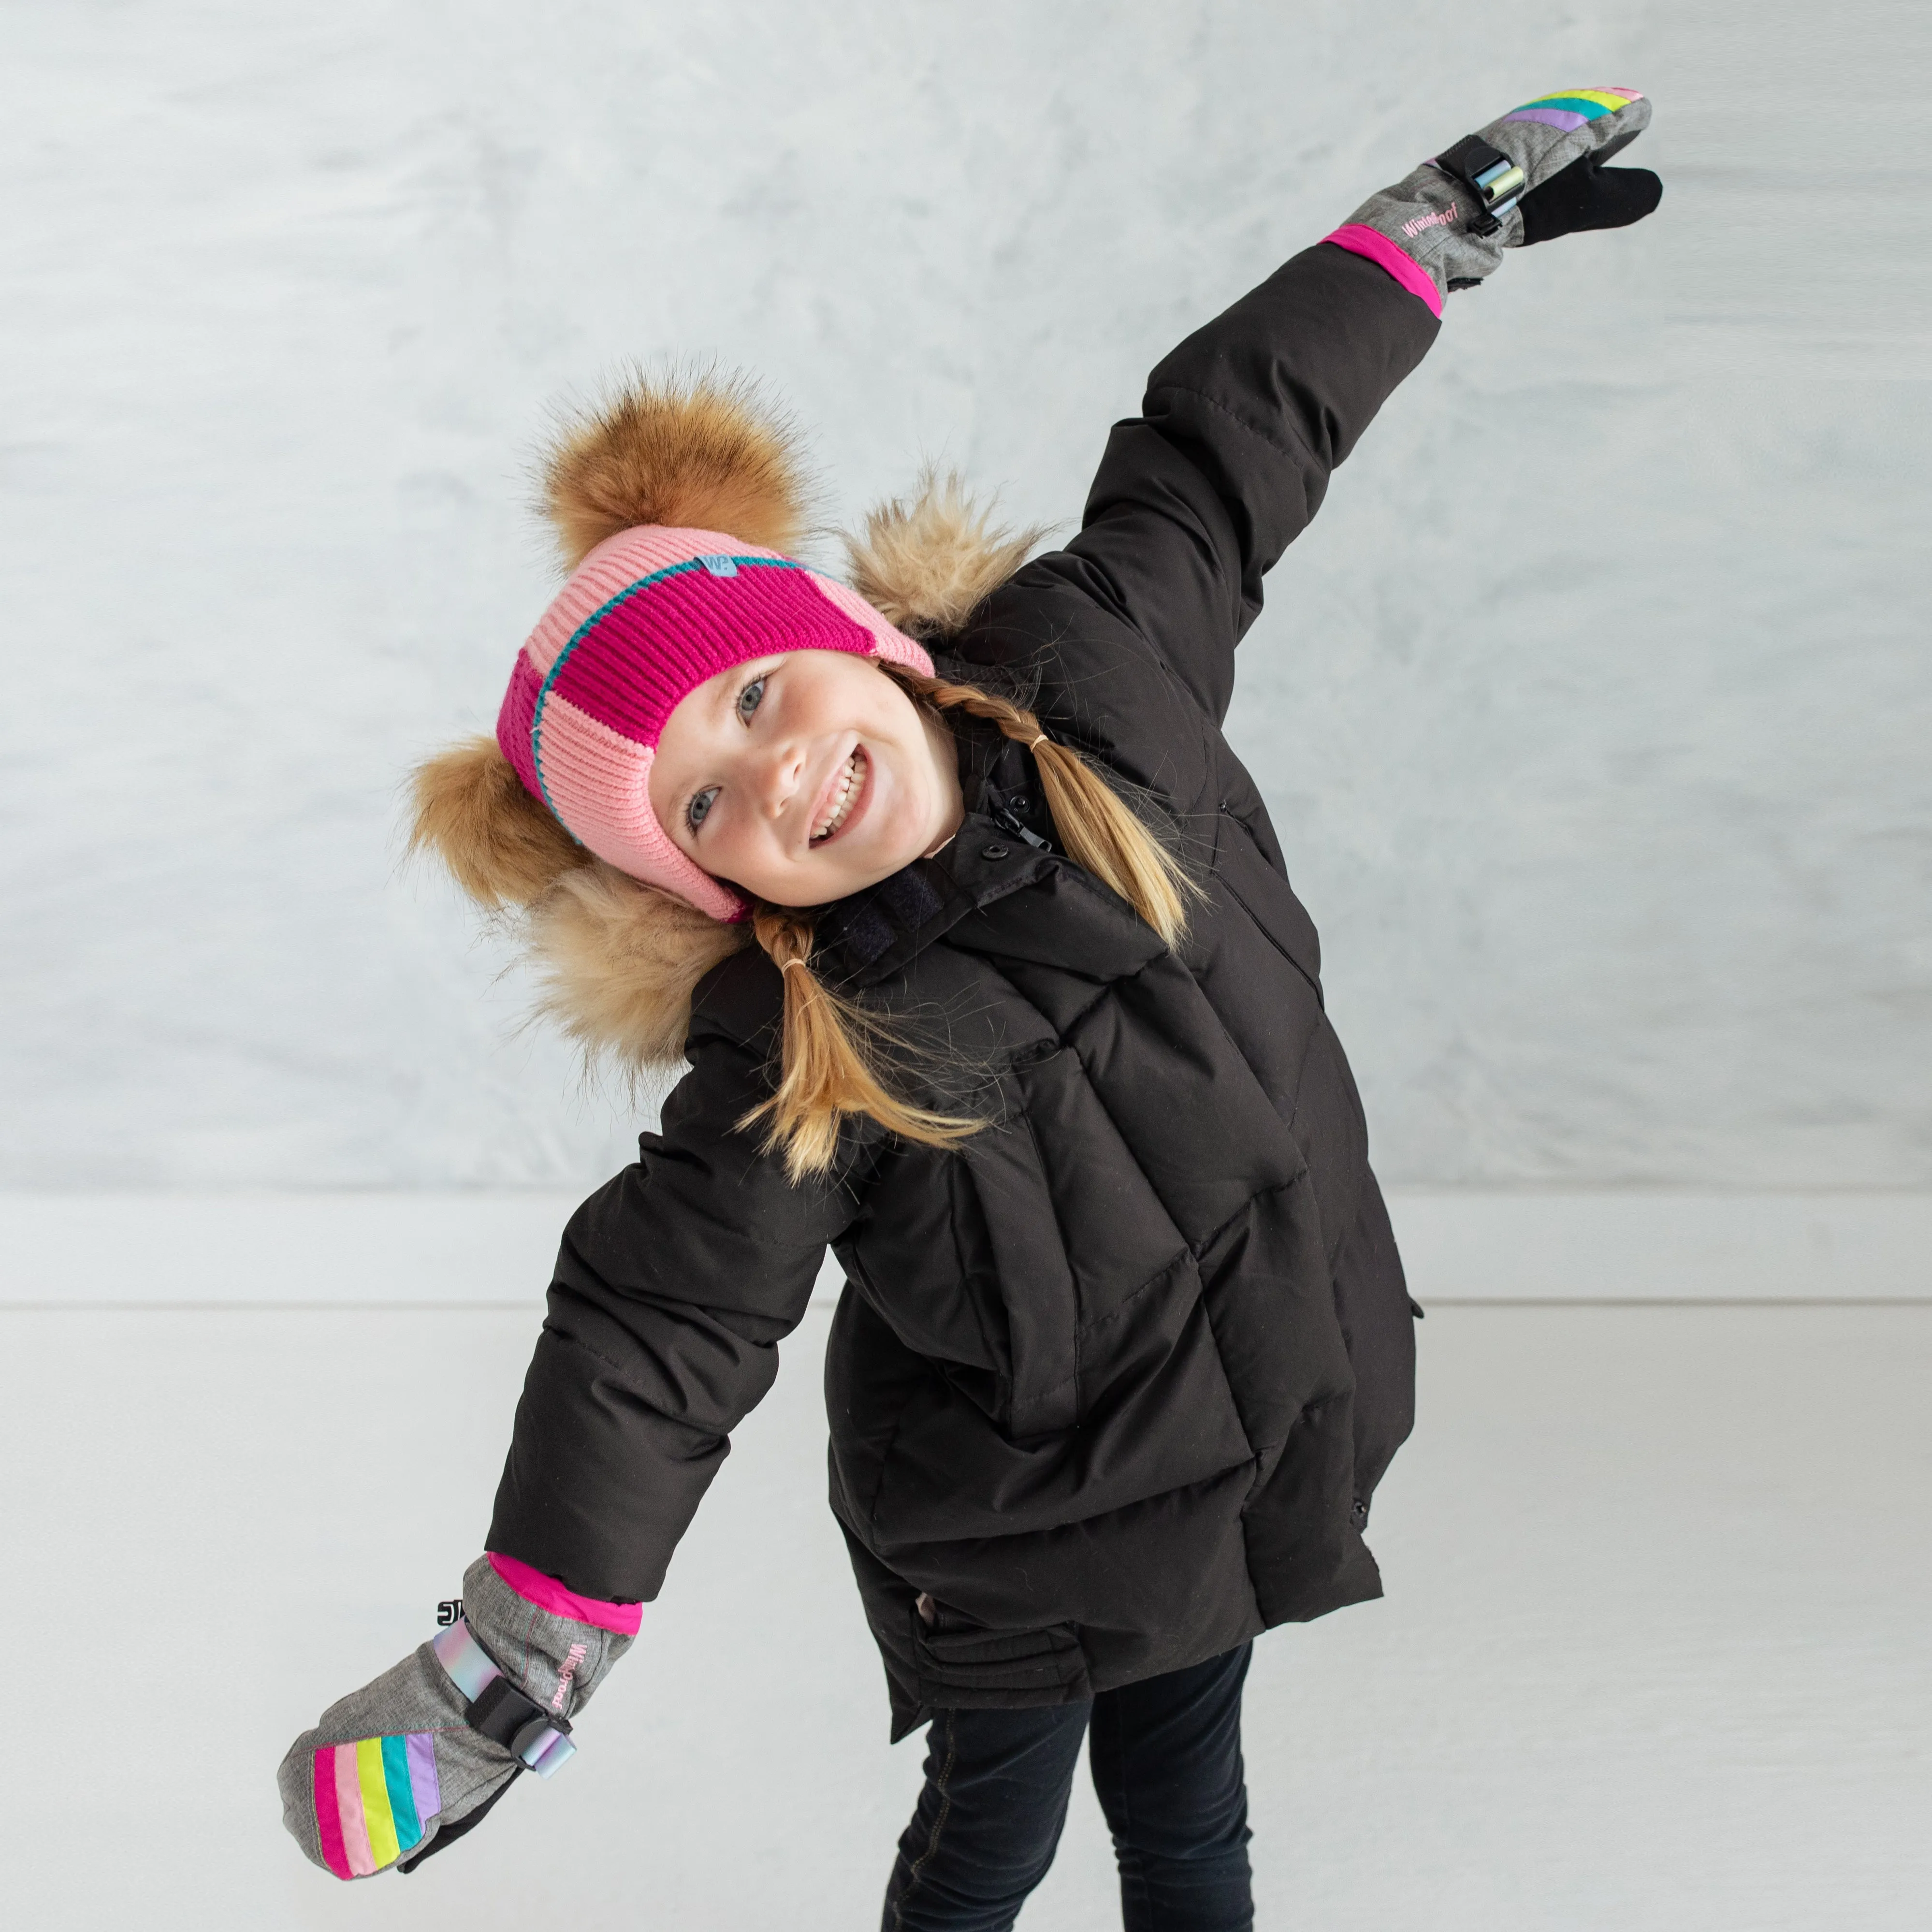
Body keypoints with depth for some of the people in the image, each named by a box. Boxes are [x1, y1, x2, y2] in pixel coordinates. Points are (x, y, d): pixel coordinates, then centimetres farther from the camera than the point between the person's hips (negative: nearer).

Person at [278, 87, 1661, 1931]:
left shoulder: (1085, 670, -16)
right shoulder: (796, 1070, -28)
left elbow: (1227, 443, -2)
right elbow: (649, 1347, -27)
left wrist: (1449, 214, 8)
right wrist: (506, 1672, -30)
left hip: (1257, 1431, 4)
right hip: (1023, 1535, -4)